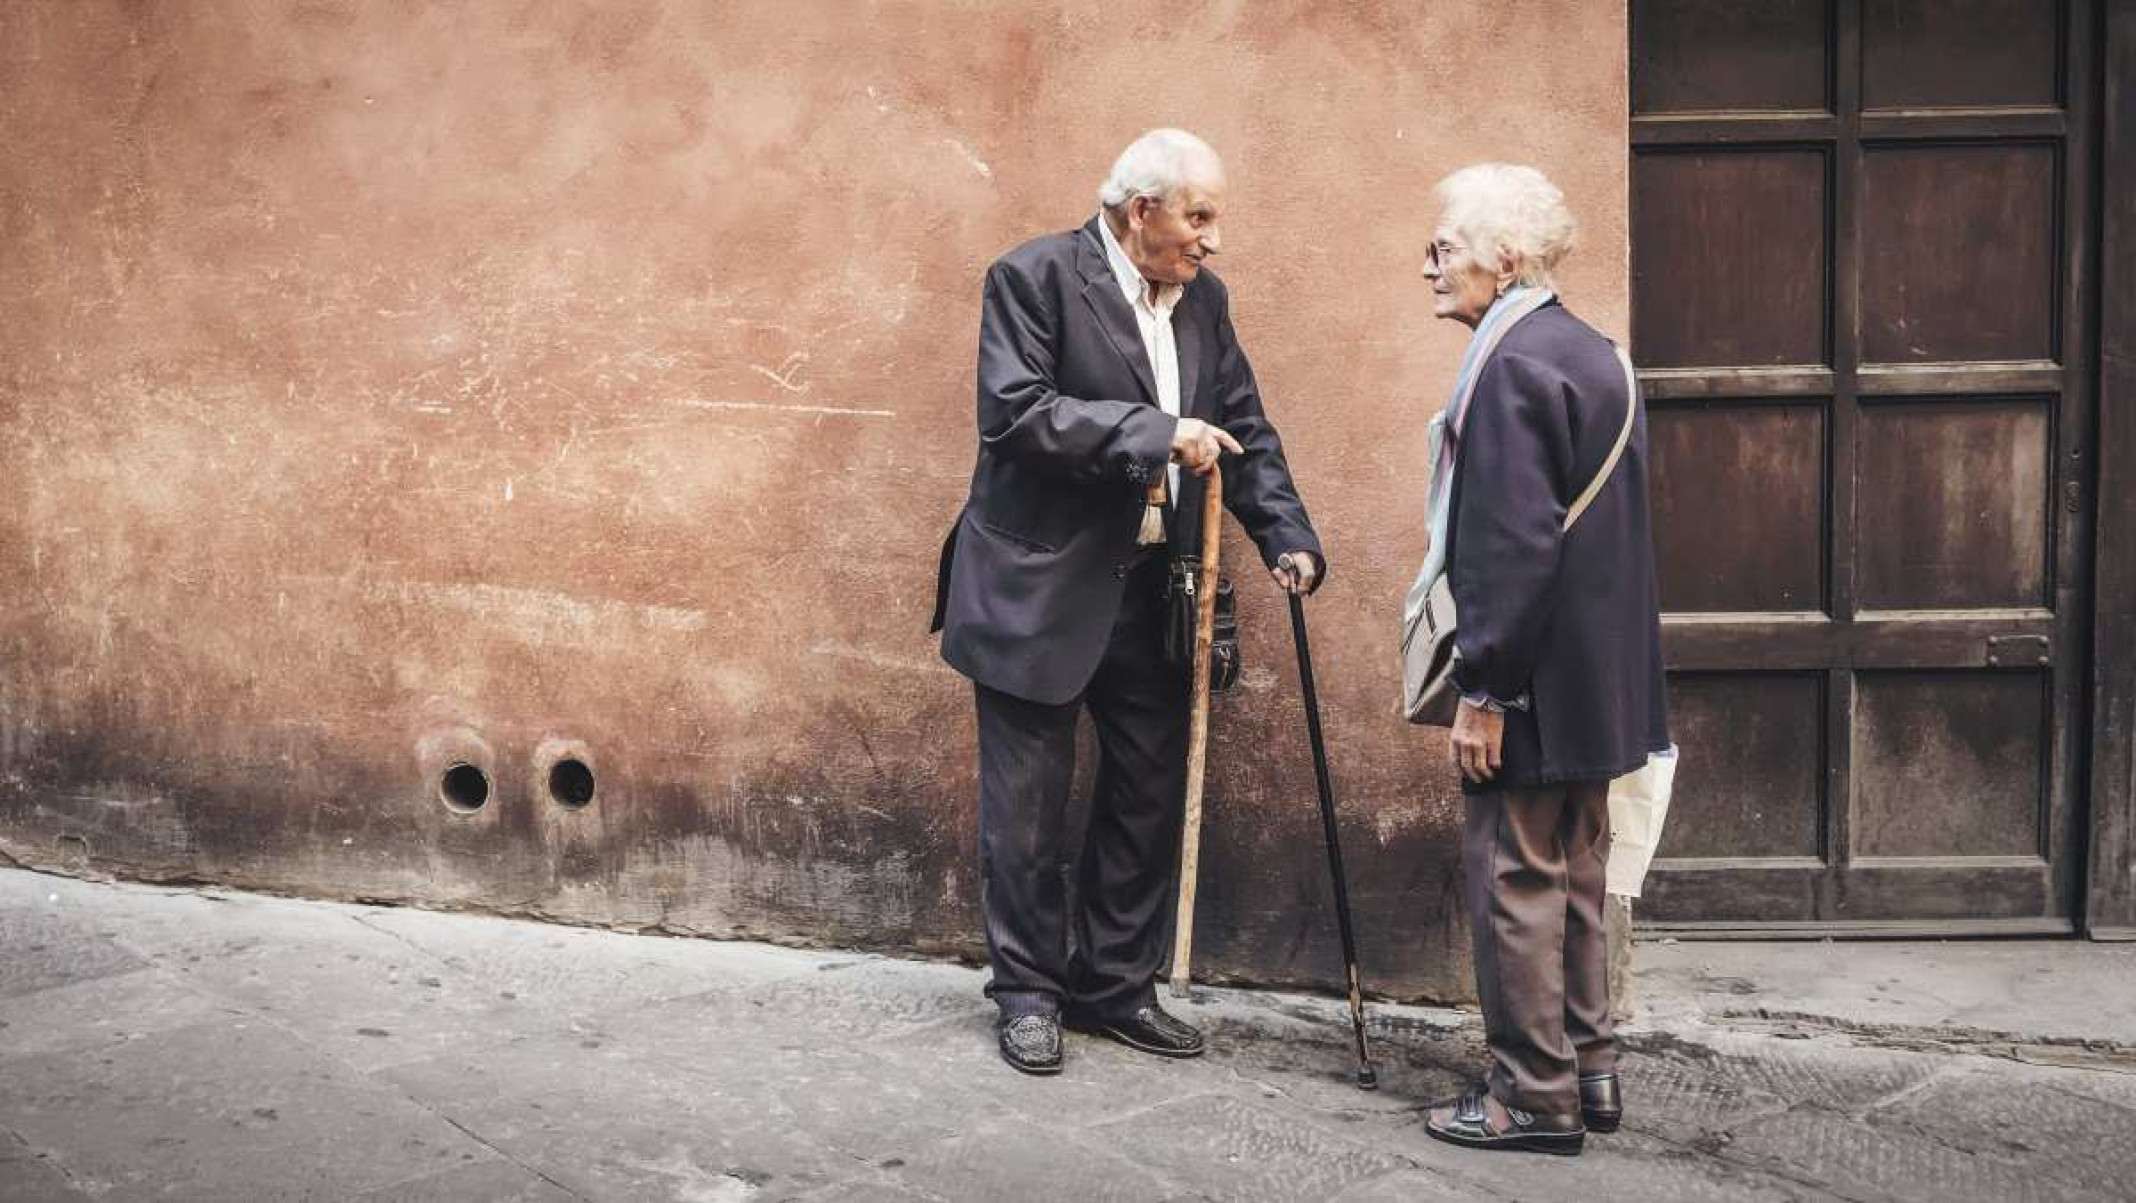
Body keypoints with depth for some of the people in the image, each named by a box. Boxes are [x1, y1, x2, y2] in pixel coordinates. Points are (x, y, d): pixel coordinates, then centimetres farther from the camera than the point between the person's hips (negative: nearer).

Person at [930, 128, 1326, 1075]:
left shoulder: (1203, 298, 9)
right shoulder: (1033, 278, -10)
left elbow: (1245, 430, 12)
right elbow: (1017, 412, -21)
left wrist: (1287, 537, -3)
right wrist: (1157, 433, -25)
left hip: (1153, 592, 6)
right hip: (1041, 588, -6)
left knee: (1150, 796, 11)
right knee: (1029, 804, 4)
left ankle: (1116, 985, 25)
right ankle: (1028, 992, 18)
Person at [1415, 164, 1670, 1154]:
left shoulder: (1513, 366, -18)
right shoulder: (1592, 355, 12)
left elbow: (1515, 544, -23)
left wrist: (1482, 691, -20)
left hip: (1536, 684, -10)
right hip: (1599, 680, 10)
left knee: (1515, 878, 0)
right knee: (1572, 877, 17)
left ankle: (1535, 1098, 8)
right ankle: (1587, 1069, 27)